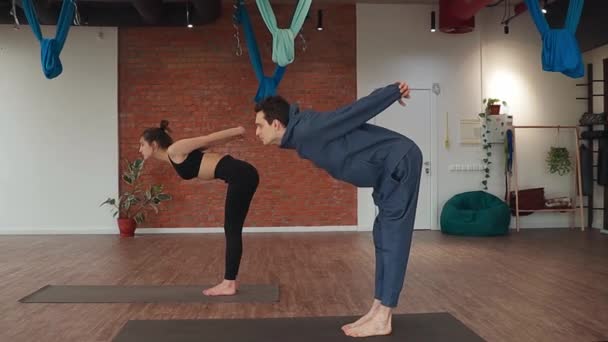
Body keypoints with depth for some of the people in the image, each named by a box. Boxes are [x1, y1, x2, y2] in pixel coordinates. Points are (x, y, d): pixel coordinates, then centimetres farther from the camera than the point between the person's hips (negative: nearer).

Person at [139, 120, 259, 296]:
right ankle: (229, 281, 18)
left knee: (232, 231, -3)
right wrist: (236, 133, 16)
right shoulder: (176, 156, 18)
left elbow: (208, 139, -3)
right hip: (241, 176, 9)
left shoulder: (174, 151, -5)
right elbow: (210, 142, 18)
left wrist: (238, 130, 1)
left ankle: (229, 284, 4)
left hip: (240, 176, -9)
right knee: (232, 231, 12)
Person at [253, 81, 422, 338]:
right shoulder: (302, 136, 9)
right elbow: (353, 114, 13)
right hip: (391, 166, 9)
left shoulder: (307, 130, -19)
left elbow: (354, 112, -16)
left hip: (400, 160, -9)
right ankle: (378, 311, 14)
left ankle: (382, 319, -3)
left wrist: (393, 92, -10)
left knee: (393, 236, -8)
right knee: (385, 236, 8)